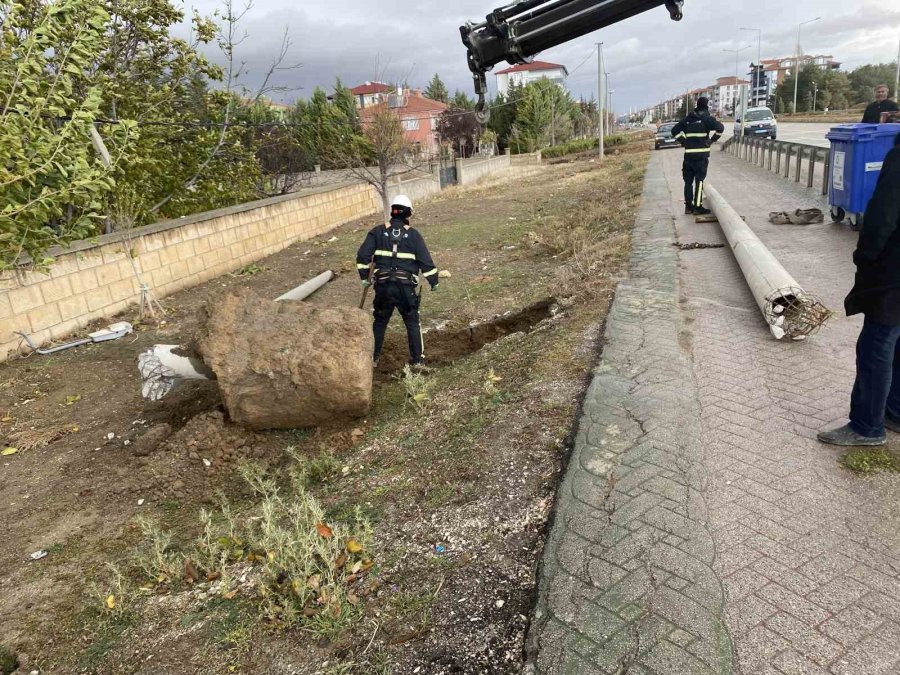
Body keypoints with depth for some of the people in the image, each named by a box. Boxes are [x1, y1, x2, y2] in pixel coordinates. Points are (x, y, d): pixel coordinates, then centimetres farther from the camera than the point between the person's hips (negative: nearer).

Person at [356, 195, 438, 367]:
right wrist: (433, 281, 10)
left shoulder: (378, 231, 5)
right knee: (412, 322, 11)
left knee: (380, 322, 17)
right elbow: (425, 260, -1)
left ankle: (373, 357, 24)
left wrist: (365, 277, 12)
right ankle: (417, 359, 11)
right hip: (406, 286, -1)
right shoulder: (413, 234, 1)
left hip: (383, 285, 2)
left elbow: (362, 256, 1)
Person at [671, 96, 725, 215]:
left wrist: (683, 141, 10)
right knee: (699, 181, -1)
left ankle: (688, 206, 13)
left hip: (688, 153, 5)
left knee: (688, 181, 10)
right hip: (701, 154, -5)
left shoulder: (688, 118, 11)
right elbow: (720, 127, -19)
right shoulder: (706, 118, -5)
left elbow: (675, 130, 13)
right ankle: (697, 207, -2)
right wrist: (712, 140, -8)